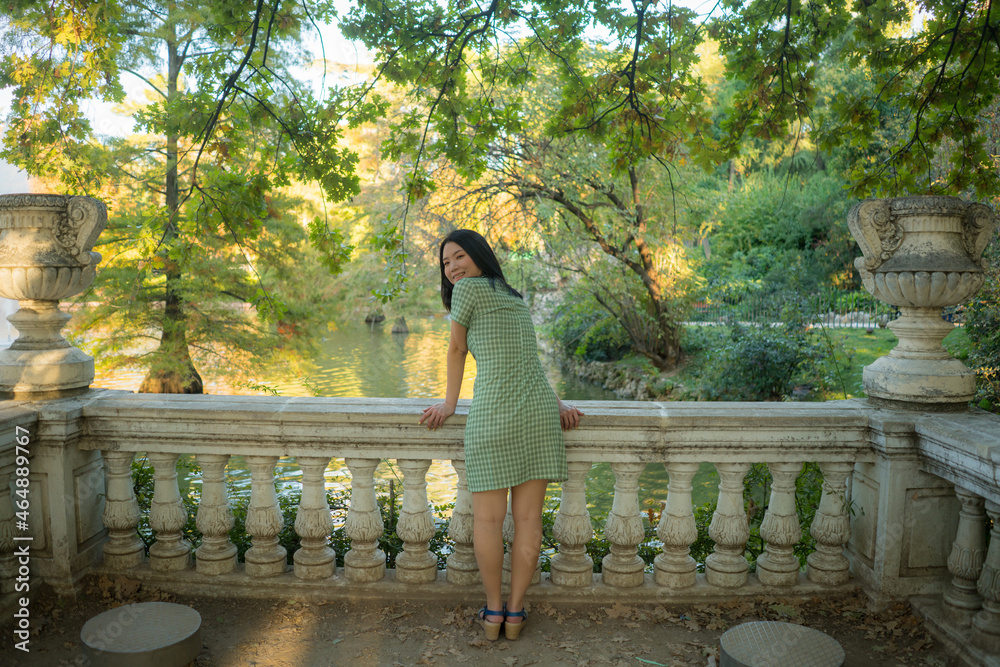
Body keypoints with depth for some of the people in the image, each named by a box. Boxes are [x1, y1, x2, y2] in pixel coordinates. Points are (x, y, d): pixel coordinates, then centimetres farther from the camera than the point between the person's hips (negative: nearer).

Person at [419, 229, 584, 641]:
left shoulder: (467, 288, 1)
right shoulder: (515, 299, 23)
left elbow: (456, 348, 8)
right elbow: (525, 362, 18)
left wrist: (449, 403, 17)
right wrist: (557, 405, 16)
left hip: (493, 415, -6)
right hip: (539, 411, 7)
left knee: (487, 518, 7)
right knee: (528, 517, 8)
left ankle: (493, 612, 19)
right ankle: (515, 612, 18)